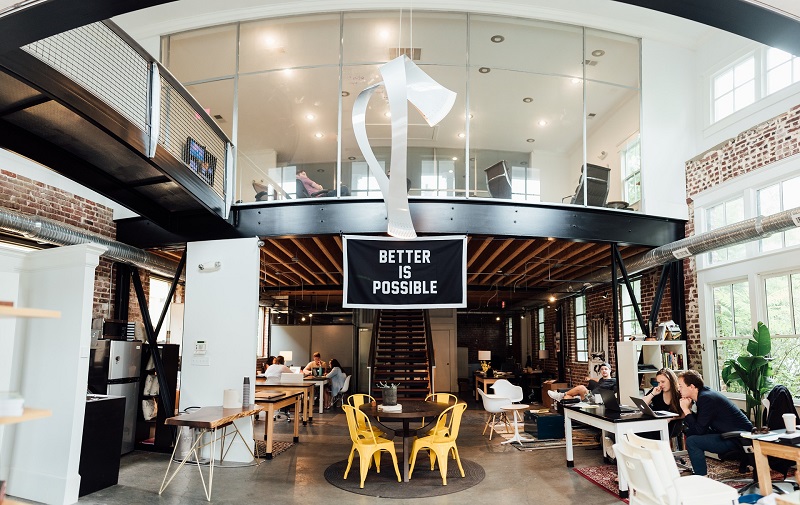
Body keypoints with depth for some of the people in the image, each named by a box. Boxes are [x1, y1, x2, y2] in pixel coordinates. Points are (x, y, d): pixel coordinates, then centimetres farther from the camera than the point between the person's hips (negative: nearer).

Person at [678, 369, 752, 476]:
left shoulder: (706, 398, -21)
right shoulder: (703, 394, 9)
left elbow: (699, 430, -20)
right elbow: (698, 424, 12)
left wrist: (686, 410, -14)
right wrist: (687, 410, -2)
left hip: (739, 439, -11)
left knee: (692, 441, -19)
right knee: (690, 432, 13)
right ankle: (699, 472, 21)